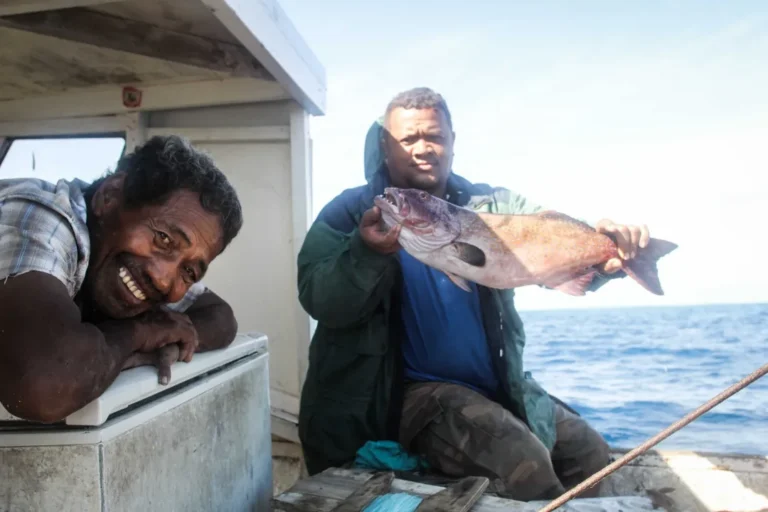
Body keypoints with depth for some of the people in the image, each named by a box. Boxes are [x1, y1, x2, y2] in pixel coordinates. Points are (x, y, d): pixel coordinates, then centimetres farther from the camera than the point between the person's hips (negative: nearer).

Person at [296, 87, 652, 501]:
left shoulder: (492, 205, 7)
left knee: (590, 453, 12)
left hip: (497, 385, 6)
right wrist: (367, 251, -33)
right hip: (416, 388, -5)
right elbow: (319, 302, -15)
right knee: (523, 463, -24)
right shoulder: (351, 212, -4)